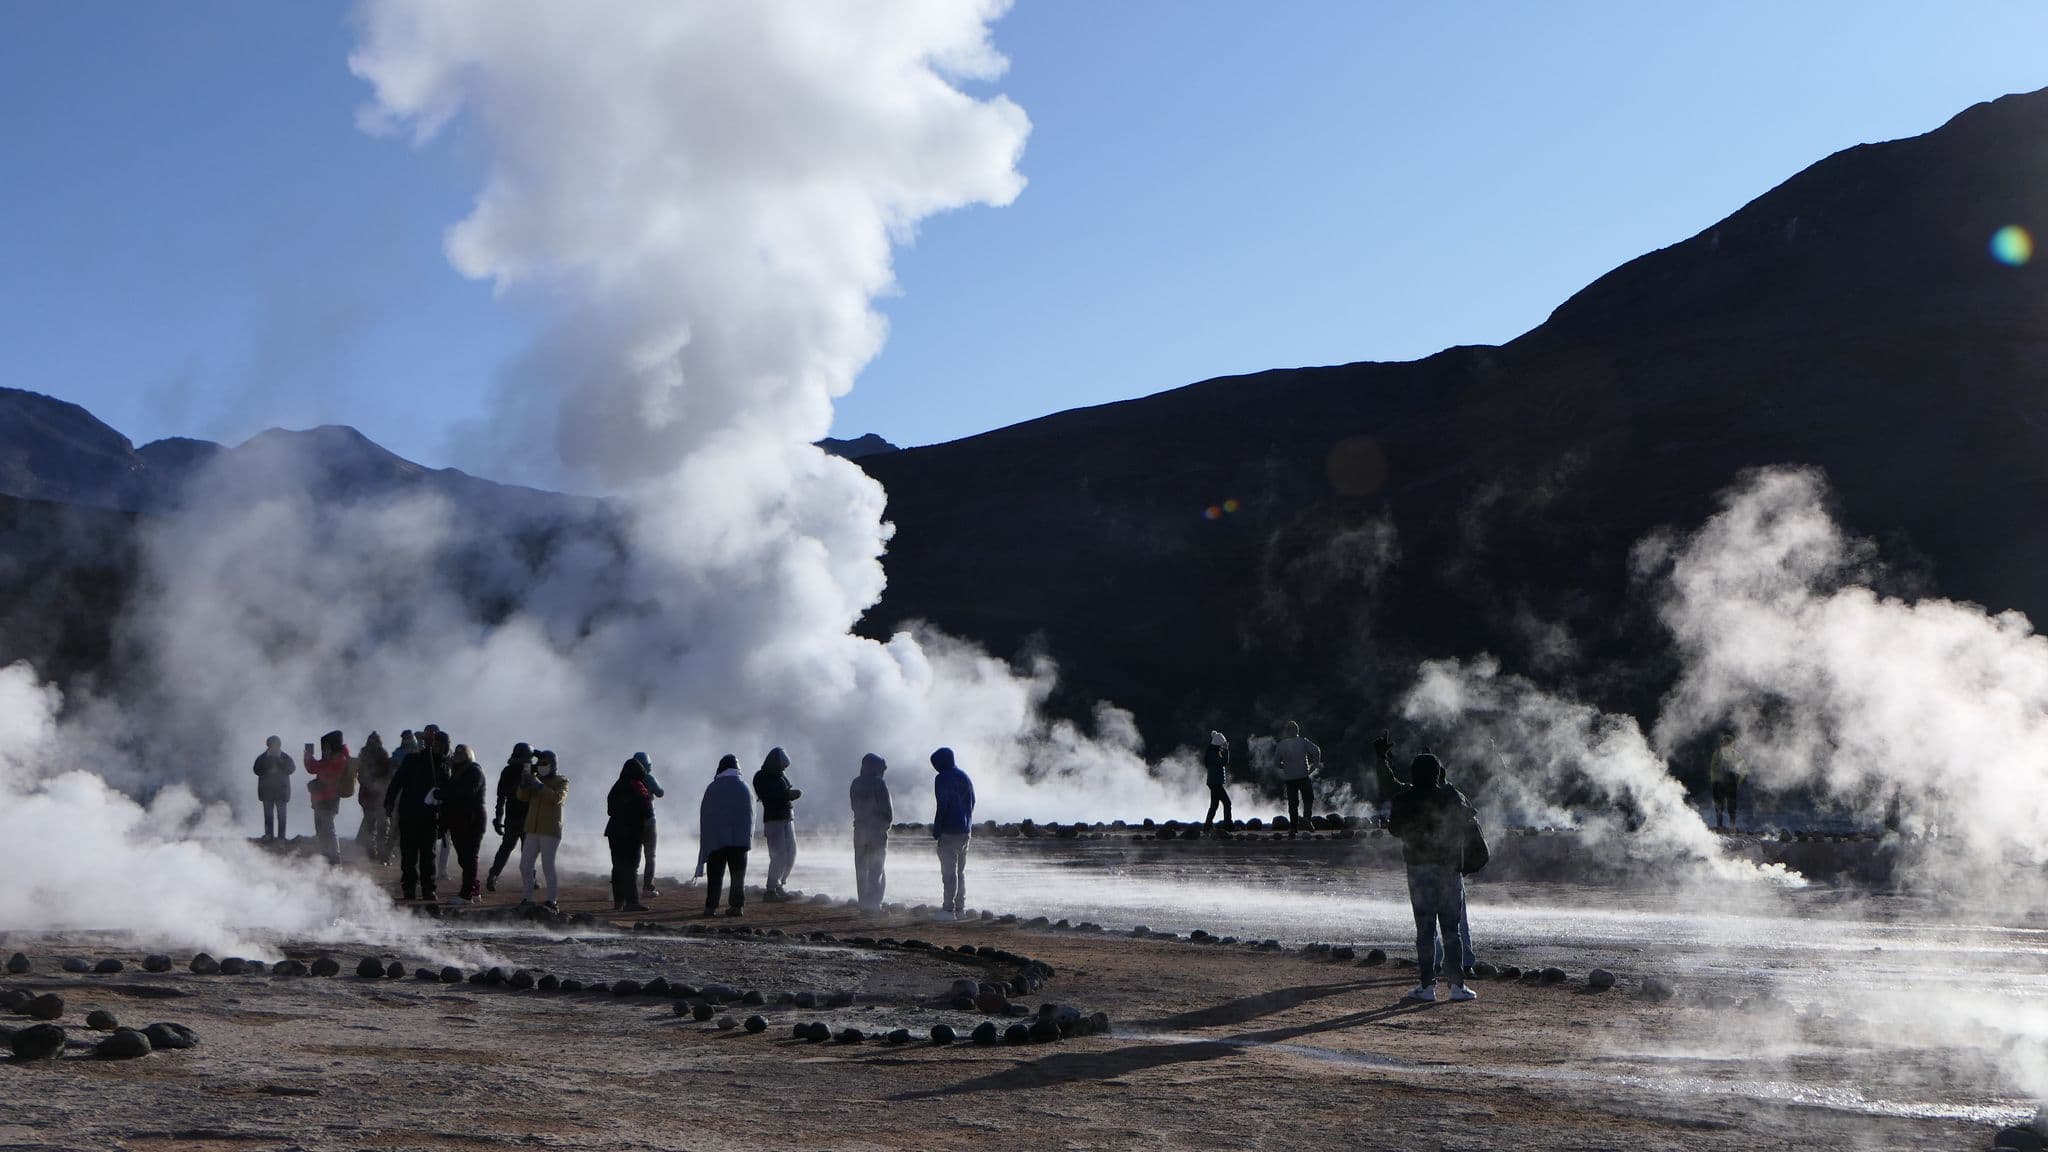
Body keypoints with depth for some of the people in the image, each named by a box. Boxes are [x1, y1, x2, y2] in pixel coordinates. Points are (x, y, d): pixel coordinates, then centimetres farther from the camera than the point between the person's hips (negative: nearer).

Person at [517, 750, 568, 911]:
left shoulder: (561, 781, 0)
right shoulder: (537, 778, 13)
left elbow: (557, 798, -19)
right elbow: (522, 797, 2)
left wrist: (538, 786, -26)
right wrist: (525, 780, -15)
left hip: (551, 831, -6)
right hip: (533, 831, 6)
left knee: (548, 866, -9)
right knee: (525, 866, 5)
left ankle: (552, 902, -6)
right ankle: (527, 899, 14)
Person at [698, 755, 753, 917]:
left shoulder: (712, 788, 0)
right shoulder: (744, 787, 5)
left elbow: (704, 816, 4)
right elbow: (752, 814, 7)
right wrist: (748, 836, 16)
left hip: (716, 839, -1)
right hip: (740, 839, 1)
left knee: (715, 875, 3)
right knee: (738, 874, 4)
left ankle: (711, 906, -2)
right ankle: (737, 905, -3)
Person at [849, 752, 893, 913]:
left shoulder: (856, 783, 6)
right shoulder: (879, 783, -12)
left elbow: (855, 807, 9)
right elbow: (888, 810, -11)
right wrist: (886, 823, 6)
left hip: (860, 830, 5)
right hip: (878, 830, -5)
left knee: (861, 870, 11)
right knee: (876, 870, 0)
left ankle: (864, 904, 12)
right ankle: (874, 904, -4)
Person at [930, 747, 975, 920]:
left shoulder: (942, 779, -12)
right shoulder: (965, 777, 14)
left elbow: (942, 807, -17)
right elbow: (972, 802, 17)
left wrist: (936, 830, -12)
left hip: (949, 832, -8)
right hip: (965, 831, 8)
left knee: (949, 872, -7)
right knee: (960, 871, 15)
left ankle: (949, 909, -9)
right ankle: (960, 908, 17)